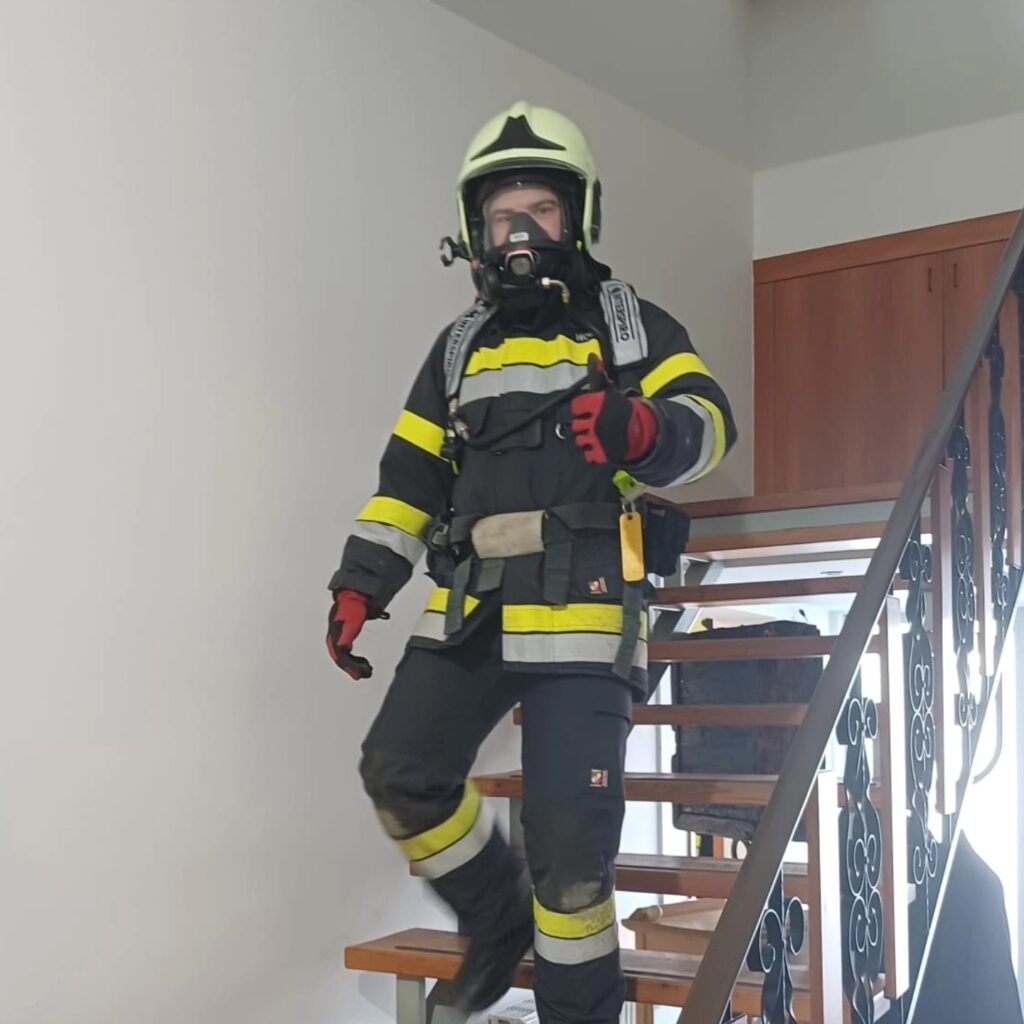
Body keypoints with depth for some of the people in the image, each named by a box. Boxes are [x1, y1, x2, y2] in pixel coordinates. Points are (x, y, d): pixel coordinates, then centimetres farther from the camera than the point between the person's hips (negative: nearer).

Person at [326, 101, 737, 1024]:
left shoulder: (630, 325, 9)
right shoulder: (460, 348, 21)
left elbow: (709, 422, -6)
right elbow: (409, 476, 20)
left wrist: (648, 429, -30)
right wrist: (360, 583, 9)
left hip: (583, 615, -5)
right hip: (469, 613, 5)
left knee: (571, 841, -6)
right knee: (402, 773, 1)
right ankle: (501, 920, 24)